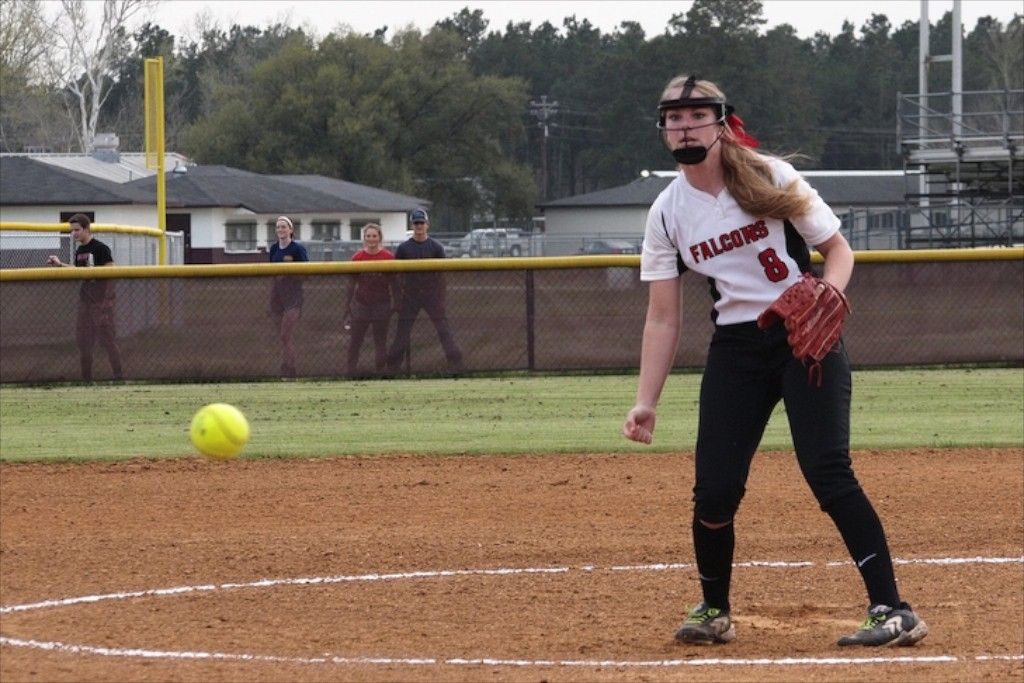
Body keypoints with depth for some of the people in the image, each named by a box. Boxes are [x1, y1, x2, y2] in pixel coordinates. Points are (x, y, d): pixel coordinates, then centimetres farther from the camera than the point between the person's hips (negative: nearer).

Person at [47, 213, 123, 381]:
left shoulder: (100, 248, -11)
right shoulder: (79, 251, 13)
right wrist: (60, 264, 14)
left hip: (101, 297, -8)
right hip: (85, 296, 8)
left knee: (107, 336, -10)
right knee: (82, 337, 8)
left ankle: (118, 374, -7)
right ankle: (86, 378, 15)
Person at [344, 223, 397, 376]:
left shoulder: (388, 257, -1)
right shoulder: (357, 257, 2)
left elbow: (393, 283, 4)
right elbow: (352, 283, 7)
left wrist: (395, 304, 2)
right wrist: (347, 305, 6)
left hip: (382, 304, -1)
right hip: (361, 303, 1)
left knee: (380, 341, 2)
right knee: (355, 339, 0)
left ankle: (381, 370, 6)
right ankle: (351, 372, 3)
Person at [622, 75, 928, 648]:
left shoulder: (770, 178, -7)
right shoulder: (668, 213, 2)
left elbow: (838, 250, -2)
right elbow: (663, 318, 5)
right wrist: (646, 403, -2)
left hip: (807, 340, -3)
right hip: (736, 349, 3)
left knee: (829, 472, -17)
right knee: (715, 488, -4)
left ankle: (892, 611, -17)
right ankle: (714, 611, 20)